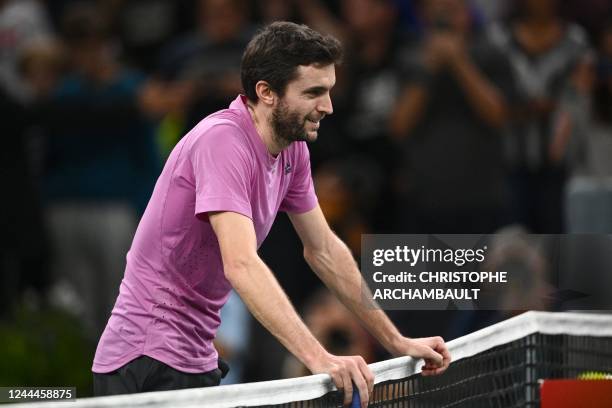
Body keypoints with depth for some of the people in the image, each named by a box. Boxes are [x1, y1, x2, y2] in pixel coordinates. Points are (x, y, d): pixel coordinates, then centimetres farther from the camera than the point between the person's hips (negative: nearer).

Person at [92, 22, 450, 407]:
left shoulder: (292, 150, 7)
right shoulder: (223, 141, -22)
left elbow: (324, 250, 19)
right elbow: (241, 265, -34)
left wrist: (397, 343, 17)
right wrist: (318, 358, -42)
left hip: (198, 360, 9)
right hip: (149, 362, -9)